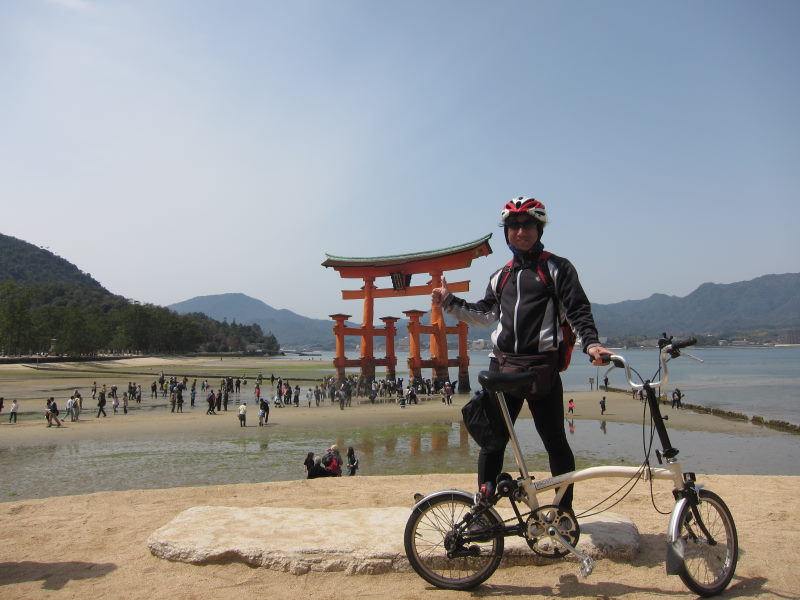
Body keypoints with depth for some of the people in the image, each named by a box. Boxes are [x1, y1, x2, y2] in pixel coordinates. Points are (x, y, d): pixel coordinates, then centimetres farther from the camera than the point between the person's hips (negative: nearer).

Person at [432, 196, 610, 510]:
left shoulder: (557, 268, 4)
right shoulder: (501, 276, 19)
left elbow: (578, 310, -2)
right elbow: (485, 314, 20)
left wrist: (590, 342, -19)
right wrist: (449, 302, 11)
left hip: (542, 366, -4)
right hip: (502, 366, 4)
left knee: (555, 442, 4)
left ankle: (565, 508, 20)